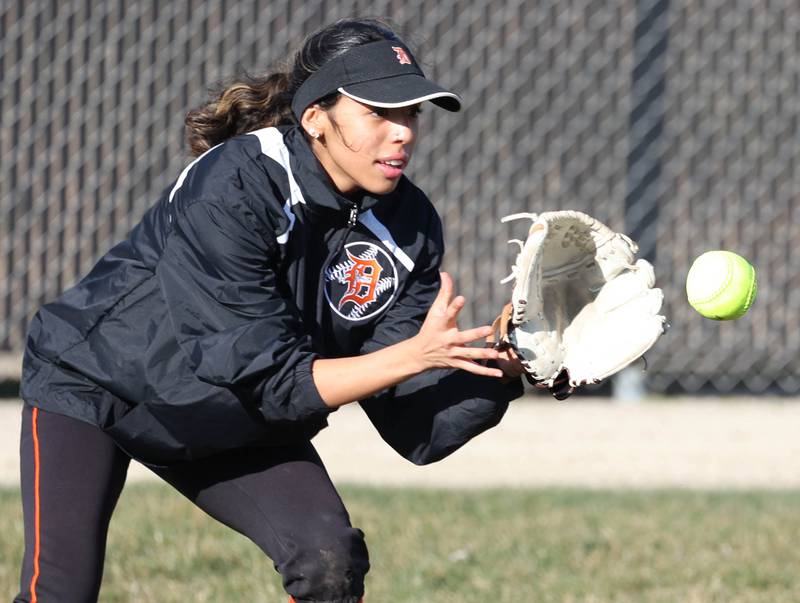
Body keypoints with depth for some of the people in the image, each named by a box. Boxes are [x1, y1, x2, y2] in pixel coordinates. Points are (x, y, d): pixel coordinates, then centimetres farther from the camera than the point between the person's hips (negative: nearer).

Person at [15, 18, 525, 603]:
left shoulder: (409, 226, -15)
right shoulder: (232, 189, -31)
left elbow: (415, 427, -18)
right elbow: (272, 382, -33)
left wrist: (504, 366, -35)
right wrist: (413, 354, -40)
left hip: (229, 423, 5)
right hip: (92, 383, -5)